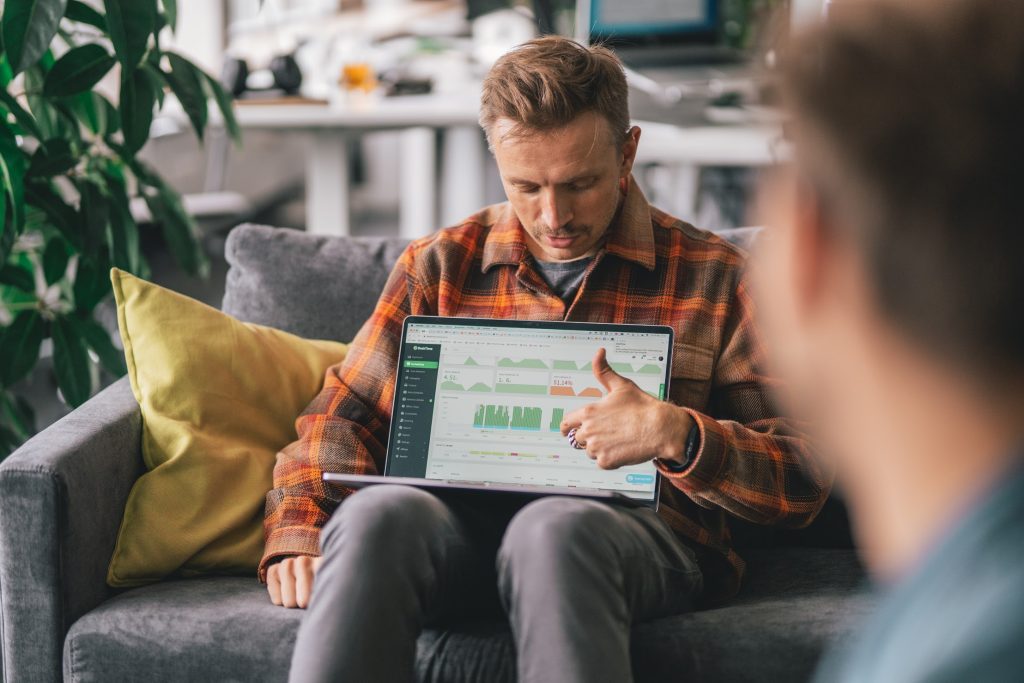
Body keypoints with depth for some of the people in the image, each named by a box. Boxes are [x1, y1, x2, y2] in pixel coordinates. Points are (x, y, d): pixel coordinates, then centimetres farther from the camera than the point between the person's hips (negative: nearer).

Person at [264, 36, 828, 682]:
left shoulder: (712, 277, 9)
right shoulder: (441, 265, 17)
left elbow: (804, 482, 4)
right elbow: (343, 417, 15)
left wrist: (676, 435, -15)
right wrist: (298, 534, -5)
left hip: (636, 528, -1)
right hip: (463, 521, 2)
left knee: (554, 528, -38)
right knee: (378, 513, -34)